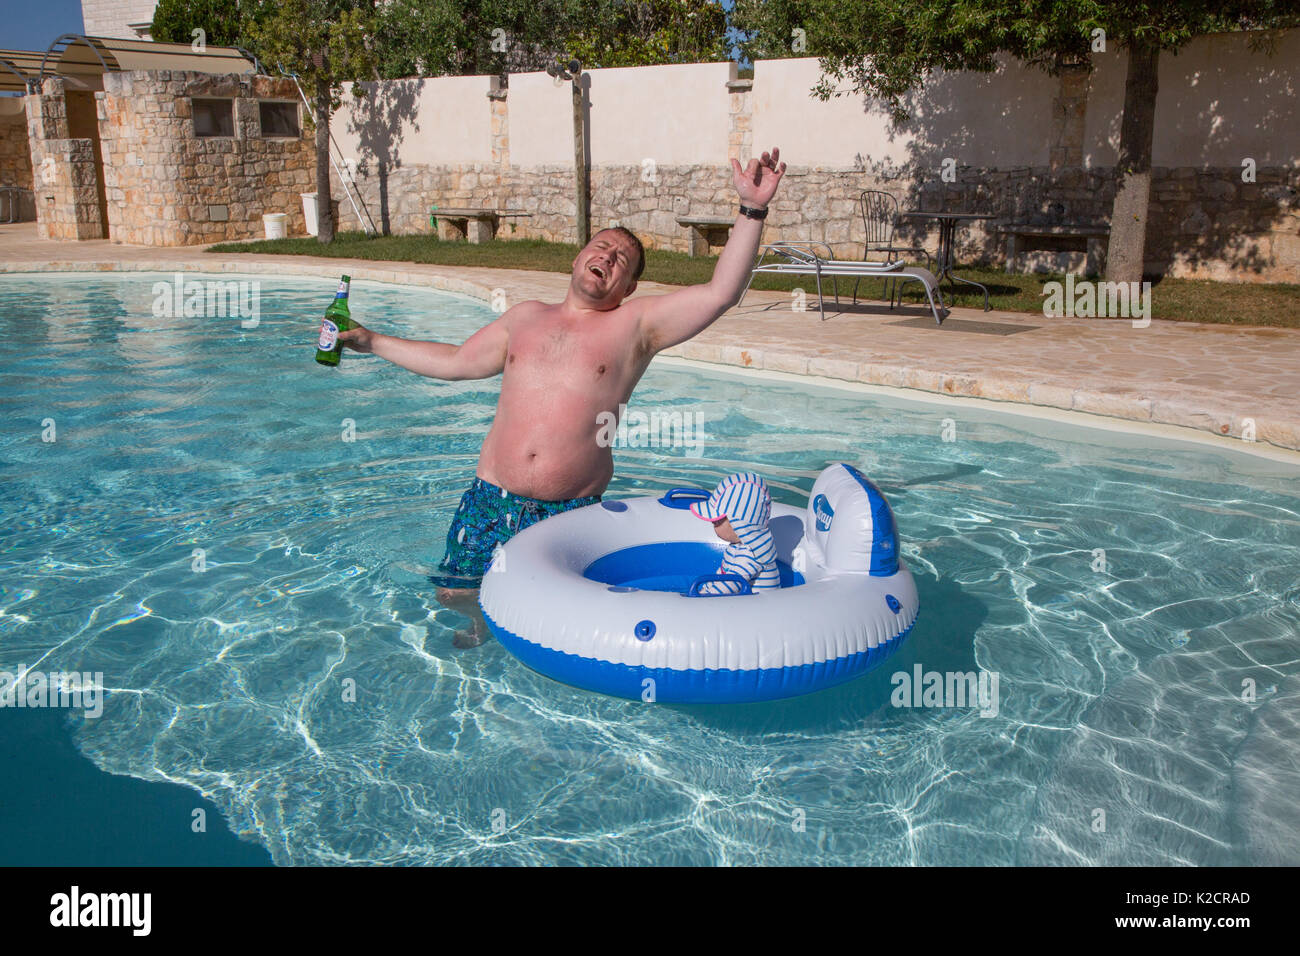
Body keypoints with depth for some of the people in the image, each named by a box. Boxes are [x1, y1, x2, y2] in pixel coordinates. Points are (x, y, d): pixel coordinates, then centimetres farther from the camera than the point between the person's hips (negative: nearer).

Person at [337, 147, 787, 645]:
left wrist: (751, 210, -19)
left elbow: (721, 292, -10)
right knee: (454, 593, 3)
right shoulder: (525, 316, 15)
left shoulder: (637, 323, 2)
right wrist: (372, 341, 28)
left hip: (572, 510, -3)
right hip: (492, 496, 3)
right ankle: (484, 622, 36)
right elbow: (456, 362, 25)